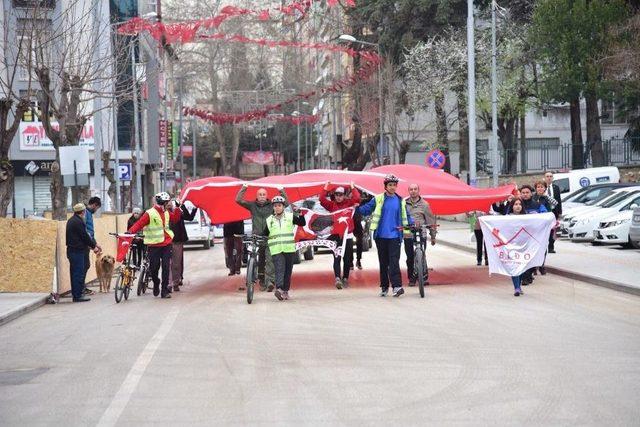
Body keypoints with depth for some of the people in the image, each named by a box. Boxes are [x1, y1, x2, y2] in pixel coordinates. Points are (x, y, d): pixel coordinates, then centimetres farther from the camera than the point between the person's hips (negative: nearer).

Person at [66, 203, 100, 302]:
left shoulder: (71, 221, 16)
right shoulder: (78, 222, -16)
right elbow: (85, 236, -14)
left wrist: (93, 244, 15)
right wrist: (94, 246, 0)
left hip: (72, 250, 10)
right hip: (77, 251, -10)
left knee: (75, 273, 13)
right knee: (79, 273, -6)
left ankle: (76, 294, 19)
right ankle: (78, 296, -4)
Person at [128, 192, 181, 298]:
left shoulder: (167, 213, 11)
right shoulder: (150, 214, -9)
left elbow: (175, 218, 24)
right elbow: (139, 224, -15)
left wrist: (177, 209, 10)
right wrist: (130, 231, -29)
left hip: (166, 244, 5)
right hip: (154, 245, -5)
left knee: (166, 267, 0)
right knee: (154, 267, -1)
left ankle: (164, 290, 4)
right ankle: (156, 283, 29)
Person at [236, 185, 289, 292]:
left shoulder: (271, 206, 7)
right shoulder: (252, 206, 8)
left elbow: (286, 203, 3)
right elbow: (238, 200, 3)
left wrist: (282, 191, -5)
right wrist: (244, 189, -3)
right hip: (257, 236, 1)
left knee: (270, 259, -14)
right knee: (260, 260, 6)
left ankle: (269, 280, -18)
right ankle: (262, 281, 16)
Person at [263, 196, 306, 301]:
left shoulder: (290, 216, 7)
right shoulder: (269, 220, 11)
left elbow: (302, 223, 0)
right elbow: (264, 234, 15)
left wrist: (300, 215, -15)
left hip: (289, 249, 1)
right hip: (276, 250, -1)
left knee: (288, 270, 4)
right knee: (279, 269, -16)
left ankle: (285, 291, 10)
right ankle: (279, 288, -31)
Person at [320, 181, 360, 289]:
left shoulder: (348, 203, 6)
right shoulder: (331, 205, 6)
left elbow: (357, 198, -8)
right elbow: (322, 199, -6)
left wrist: (352, 187, -5)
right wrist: (326, 187, -7)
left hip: (348, 235, 1)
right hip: (335, 235, -1)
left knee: (347, 258, 7)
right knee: (336, 258, -10)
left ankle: (345, 278, 18)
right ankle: (337, 278, -18)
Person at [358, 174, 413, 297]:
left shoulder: (400, 201, 10)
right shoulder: (378, 199, 3)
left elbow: (406, 216, 18)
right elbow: (366, 209, 2)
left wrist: (412, 224, 3)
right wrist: (357, 207, -15)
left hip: (395, 236, 0)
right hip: (381, 236, 0)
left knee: (394, 262, -10)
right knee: (383, 262, 7)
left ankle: (397, 286, -17)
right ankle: (384, 286, 16)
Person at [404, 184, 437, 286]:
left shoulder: (424, 204, 5)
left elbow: (431, 220, 8)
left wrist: (433, 236, 7)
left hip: (421, 235, -1)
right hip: (408, 235, 1)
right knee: (410, 258, 5)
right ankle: (411, 278, 14)